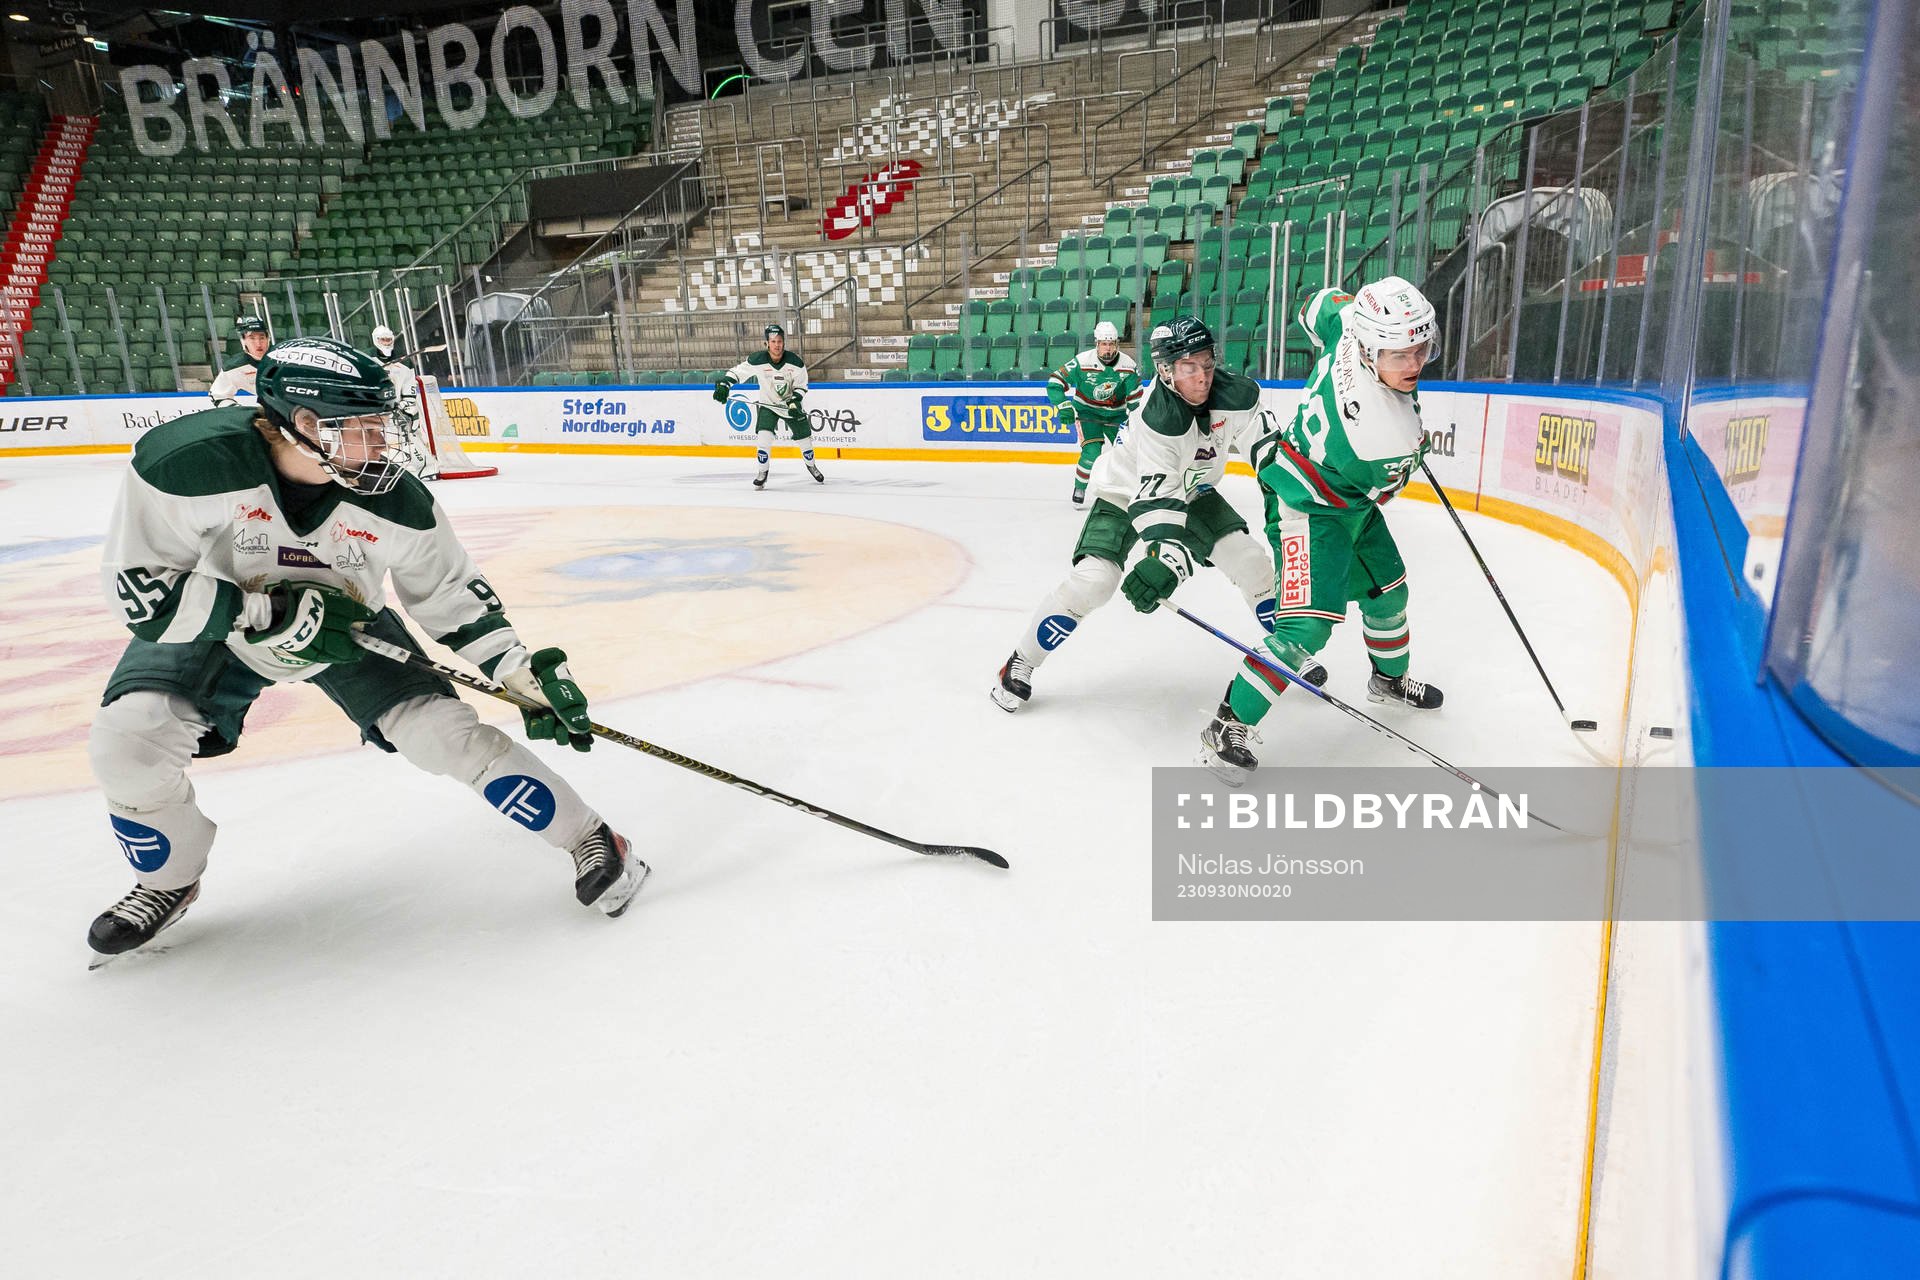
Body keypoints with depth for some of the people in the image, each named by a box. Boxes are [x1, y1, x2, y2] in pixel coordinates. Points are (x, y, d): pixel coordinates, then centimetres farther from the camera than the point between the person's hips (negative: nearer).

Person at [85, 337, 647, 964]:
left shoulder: (394, 500, -24)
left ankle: (589, 839, -1)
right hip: (213, 626, 0)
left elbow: (451, 591, -11)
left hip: (347, 624, 0)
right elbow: (139, 589, -25)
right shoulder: (186, 462, -31)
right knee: (127, 740, -21)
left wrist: (525, 675, -16)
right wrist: (274, 616, -33)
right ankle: (168, 880, 12)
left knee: (444, 730, -16)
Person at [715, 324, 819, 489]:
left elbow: (801, 386, -6)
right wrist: (723, 384, -27)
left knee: (804, 436, 8)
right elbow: (737, 371, -13)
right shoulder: (757, 360, -22)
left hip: (790, 403, 2)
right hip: (767, 404, -2)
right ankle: (763, 473, -3)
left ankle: (811, 465, 37)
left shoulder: (795, 362, -18)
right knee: (765, 435, -20)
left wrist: (795, 402, -21)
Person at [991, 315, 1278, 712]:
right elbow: (1157, 498, -43)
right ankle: (1020, 664, -7)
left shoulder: (1235, 395, -21)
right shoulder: (1157, 416, -36)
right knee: (1093, 580, -22)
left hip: (1191, 492, 6)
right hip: (1124, 493, -5)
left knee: (1251, 560, -5)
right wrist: (1171, 557, -56)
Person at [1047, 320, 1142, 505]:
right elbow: (1054, 382, -17)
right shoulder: (1083, 362, -20)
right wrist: (1064, 406, -27)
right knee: (1092, 452, -20)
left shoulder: (1128, 366, -12)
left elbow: (1135, 399, -6)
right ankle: (1079, 489, 4)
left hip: (1116, 414, 3)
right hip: (1087, 412, -3)